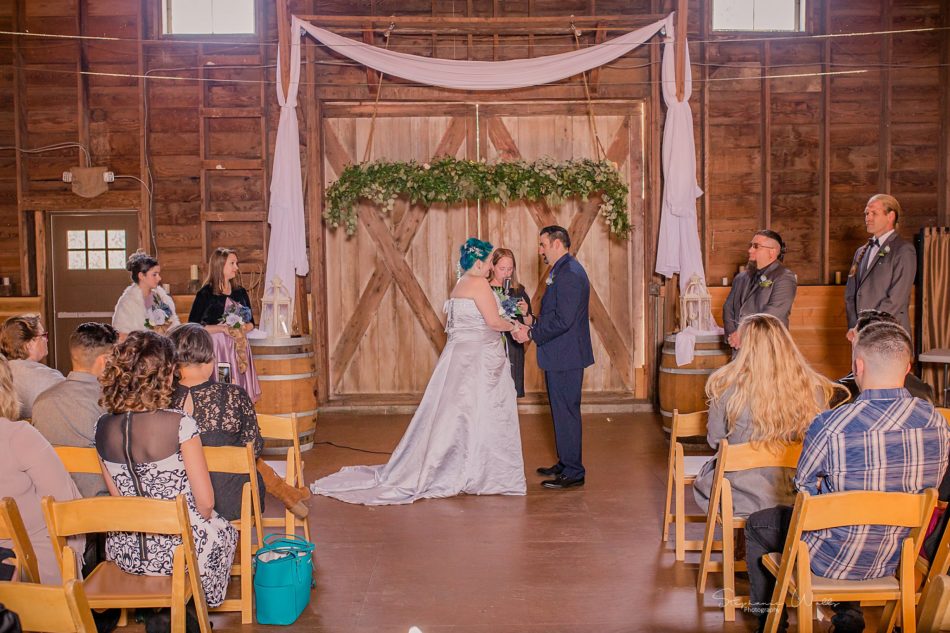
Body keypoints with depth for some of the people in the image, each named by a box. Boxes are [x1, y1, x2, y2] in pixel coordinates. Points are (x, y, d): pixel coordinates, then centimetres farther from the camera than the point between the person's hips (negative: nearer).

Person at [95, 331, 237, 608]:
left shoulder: (103, 428, -5)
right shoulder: (179, 425, -20)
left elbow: (117, 496, 6)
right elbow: (205, 502, -16)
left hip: (124, 549, 5)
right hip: (179, 547, -5)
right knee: (224, 530, 29)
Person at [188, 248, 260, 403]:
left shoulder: (240, 292, 11)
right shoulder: (206, 294, -5)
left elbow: (251, 323, 17)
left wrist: (241, 329, -5)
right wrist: (223, 328, -15)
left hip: (239, 348, 5)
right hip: (217, 348, -5)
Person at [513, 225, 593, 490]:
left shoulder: (569, 273, -18)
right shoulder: (563, 270, 15)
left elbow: (562, 320, -24)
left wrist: (531, 334, -16)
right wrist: (533, 324, 7)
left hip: (565, 356, -11)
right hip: (561, 356, 11)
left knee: (566, 413, -3)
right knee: (562, 412, 17)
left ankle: (573, 473, 6)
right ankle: (565, 464, 28)